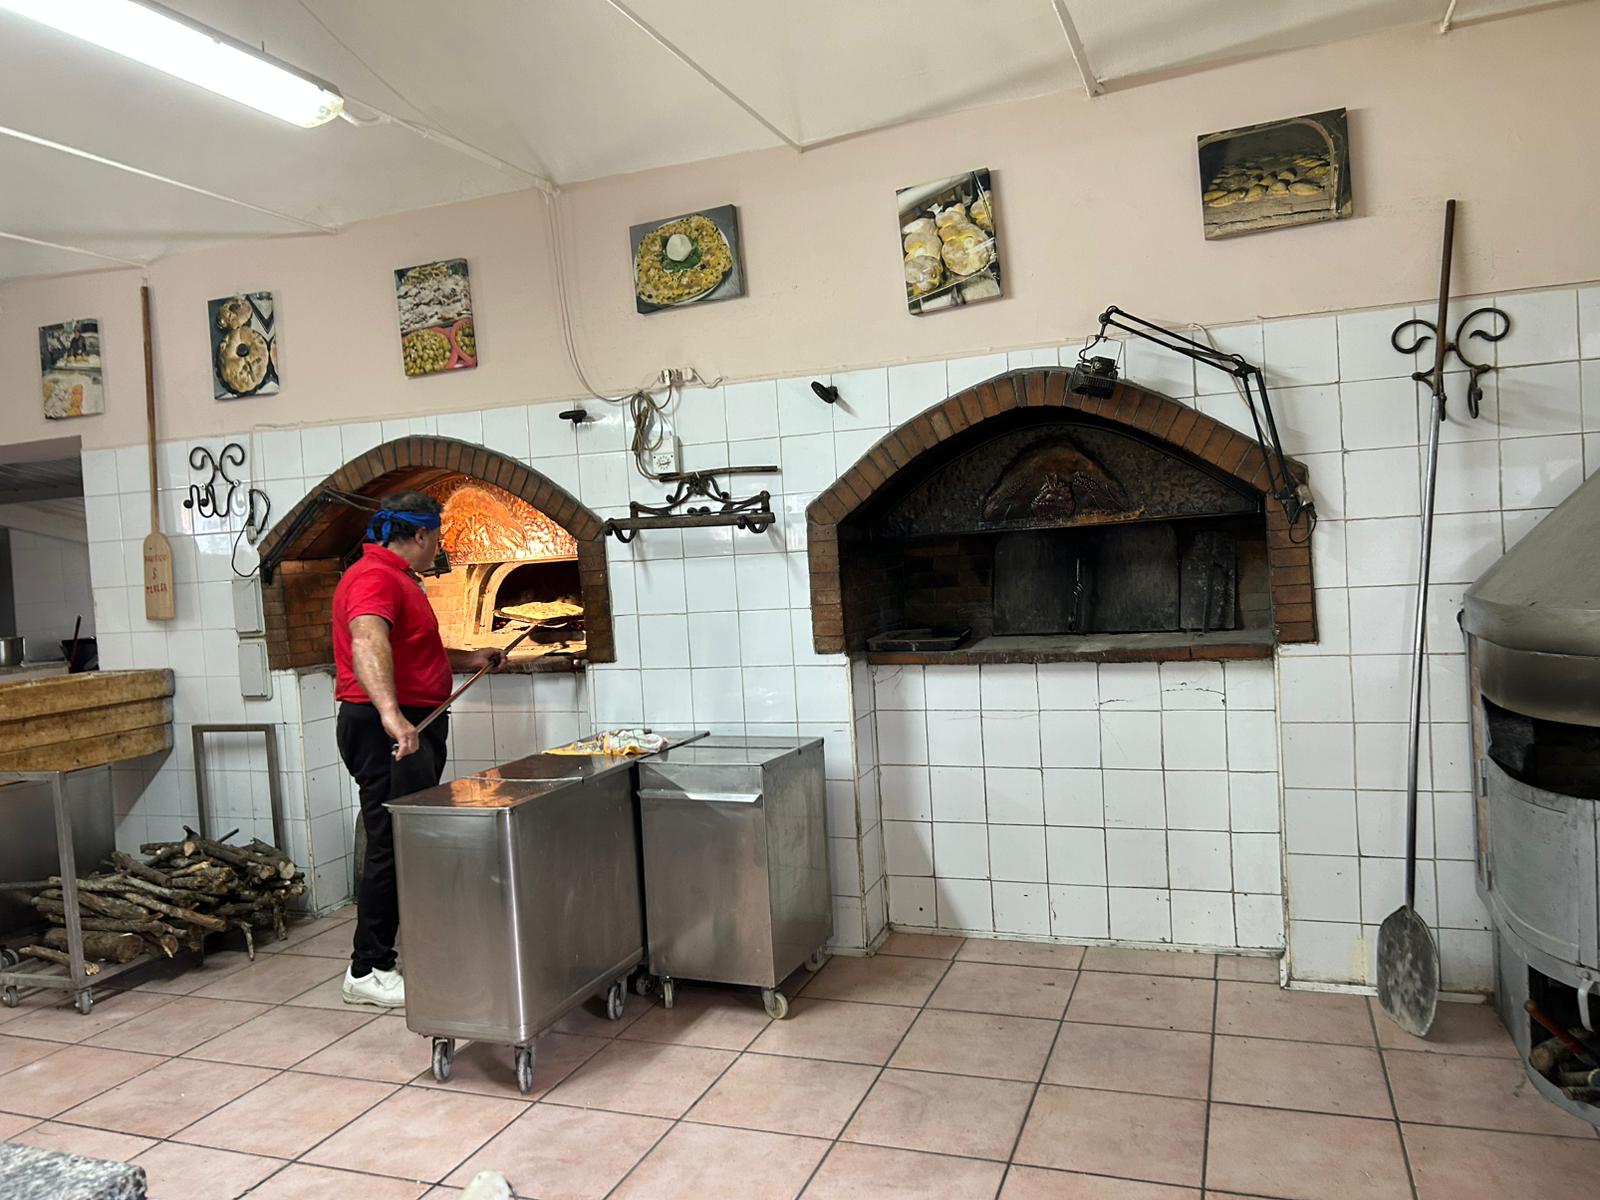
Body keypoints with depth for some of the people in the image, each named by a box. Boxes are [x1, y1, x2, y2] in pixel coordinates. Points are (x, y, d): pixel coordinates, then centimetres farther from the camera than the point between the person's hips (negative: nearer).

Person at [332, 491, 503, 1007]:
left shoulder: (398, 578, 20)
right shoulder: (375, 577, -16)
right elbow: (367, 643, -35)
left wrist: (470, 659, 30)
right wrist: (390, 712, -49)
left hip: (414, 727, 11)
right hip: (388, 732, -11)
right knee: (392, 848, -6)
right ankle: (367, 971, 4)